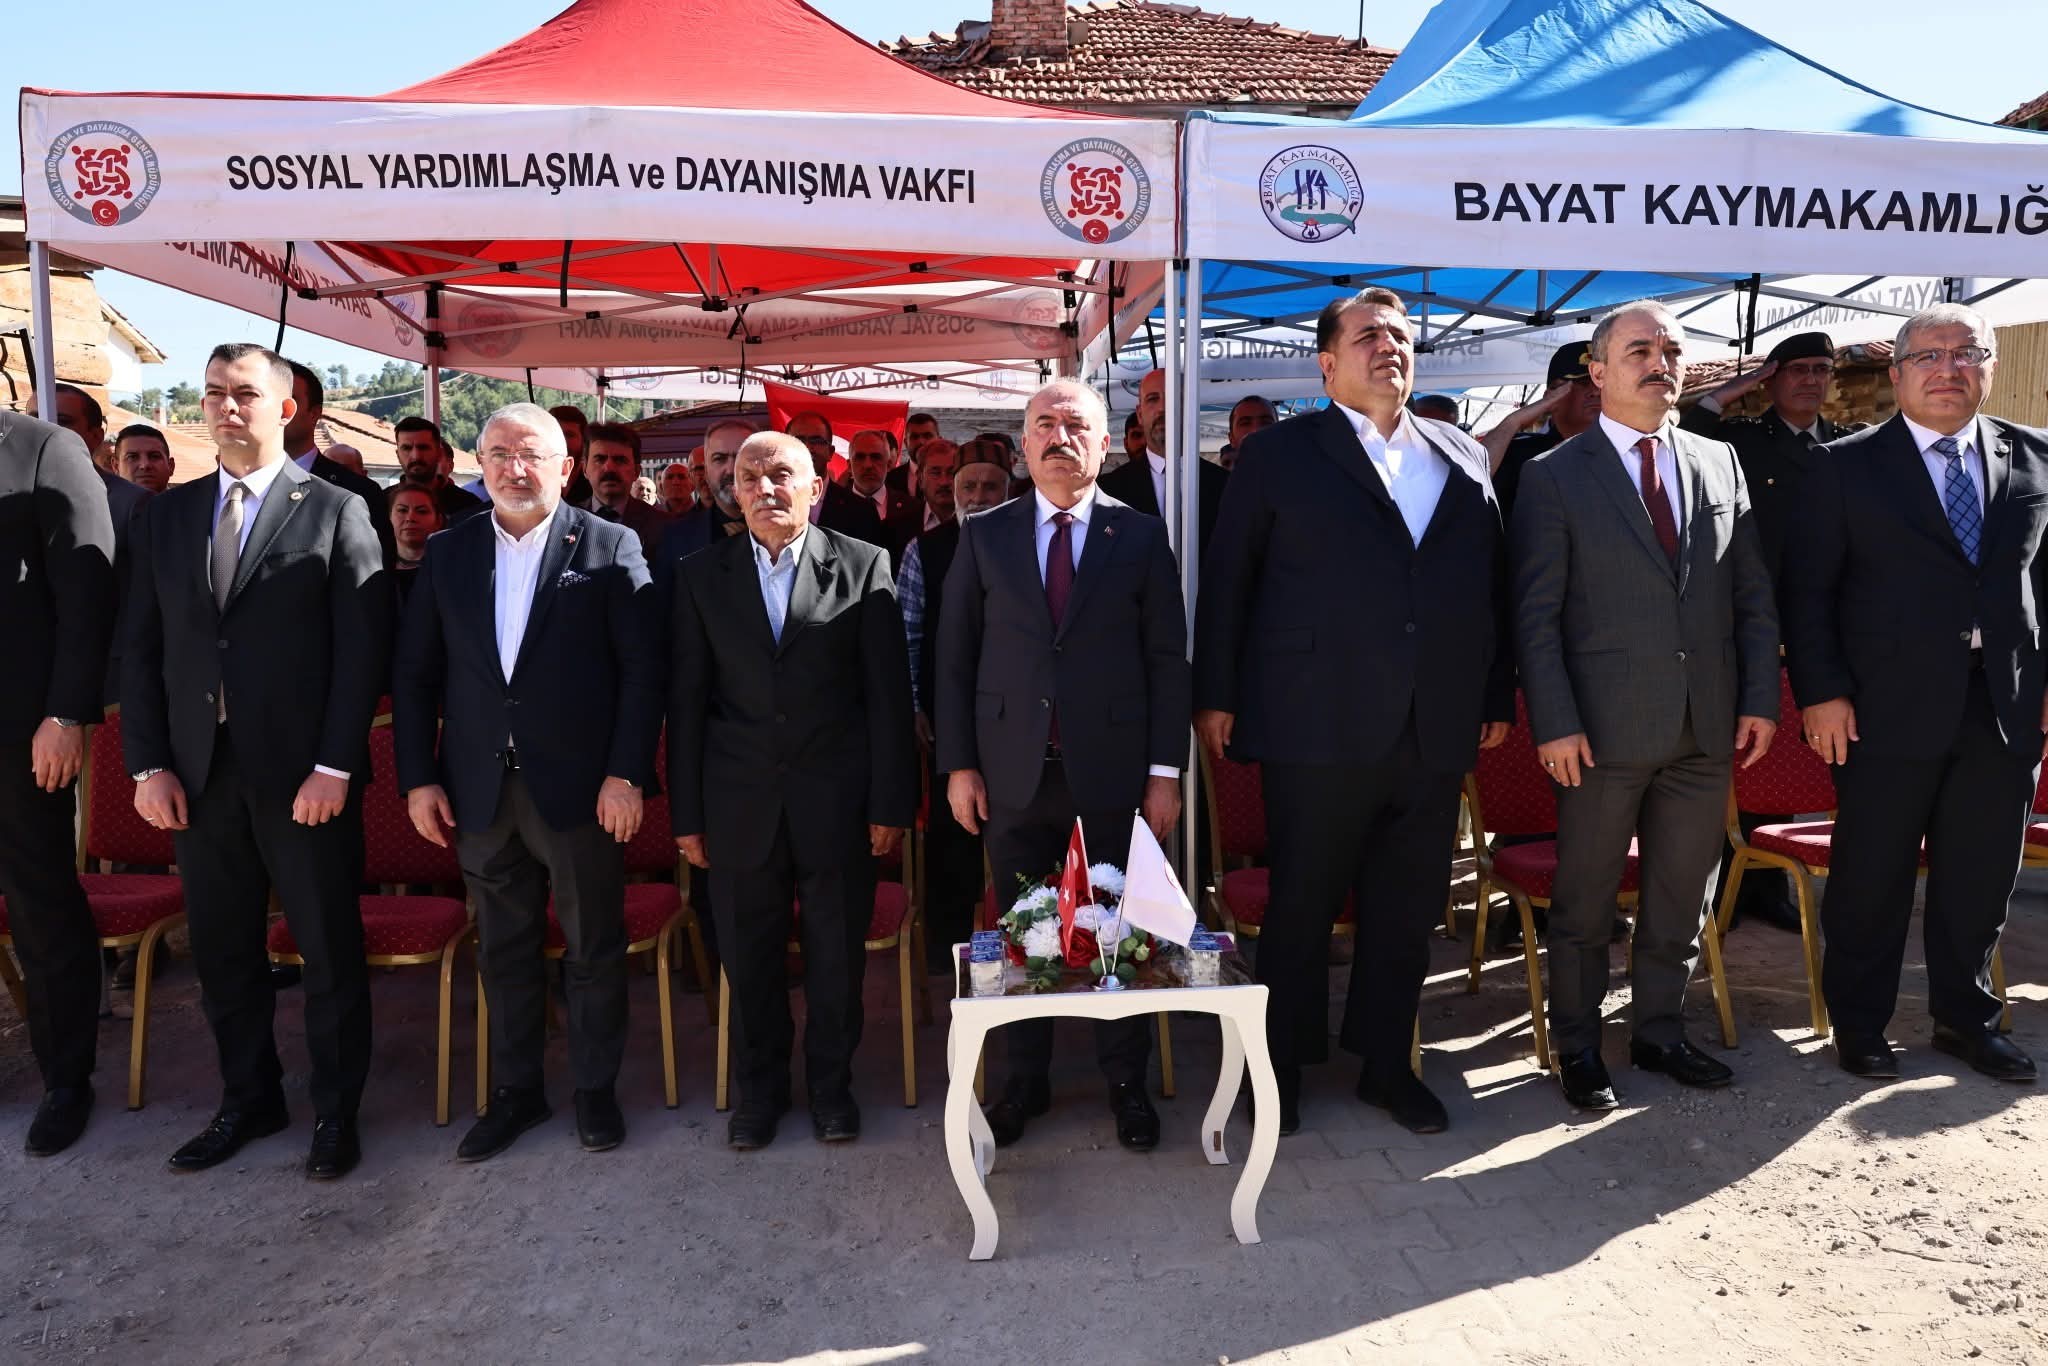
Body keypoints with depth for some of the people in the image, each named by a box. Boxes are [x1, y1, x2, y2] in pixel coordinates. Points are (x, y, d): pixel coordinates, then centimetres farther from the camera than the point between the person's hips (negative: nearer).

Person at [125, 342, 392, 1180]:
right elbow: (143, 649, 9)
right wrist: (147, 764, 0)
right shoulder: (165, 516, 11)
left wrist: (334, 767, -13)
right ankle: (247, 1100, 31)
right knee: (222, 951, 14)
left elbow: (363, 650, -8)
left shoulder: (335, 511, -2)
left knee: (328, 950, 6)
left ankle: (335, 1110, 22)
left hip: (303, 774, -4)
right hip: (198, 773, 4)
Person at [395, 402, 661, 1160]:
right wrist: (418, 777, 2)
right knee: (504, 952, 15)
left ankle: (595, 1089, 27)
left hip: (580, 785, -3)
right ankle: (515, 1091, 31)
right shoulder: (448, 552, 7)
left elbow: (642, 668, -7)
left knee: (594, 948, 9)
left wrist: (627, 773, -13)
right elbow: (415, 674, 8)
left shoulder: (610, 546, -3)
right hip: (480, 788, 3)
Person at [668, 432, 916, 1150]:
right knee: (750, 954, 12)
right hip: (741, 802, 2)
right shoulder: (701, 576, 5)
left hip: (837, 798, -1)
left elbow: (888, 694, -2)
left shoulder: (865, 566, -1)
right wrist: (686, 813, 2)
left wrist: (891, 800, -5)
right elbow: (685, 701, 4)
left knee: (837, 951, 10)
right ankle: (760, 1085, 33)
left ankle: (831, 1082, 31)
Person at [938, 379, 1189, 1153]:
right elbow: (956, 656, 5)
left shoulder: (1141, 535, 3)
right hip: (1015, 770, 1)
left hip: (1114, 769, -1)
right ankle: (1025, 1081, 27)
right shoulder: (984, 535, 6)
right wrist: (958, 763, 0)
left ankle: (1126, 1082, 26)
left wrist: (1166, 769, -3)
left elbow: (1167, 658, 2)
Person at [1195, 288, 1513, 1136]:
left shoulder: (1463, 458, 14)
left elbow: (1492, 583, 15)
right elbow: (1226, 580, 1)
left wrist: (1499, 697, 11)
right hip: (1320, 726, -4)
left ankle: (1387, 1065, 29)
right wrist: (1214, 696, -2)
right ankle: (1282, 1068, 23)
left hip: (1438, 730, 4)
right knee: (1303, 906, 5)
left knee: (1408, 909, 12)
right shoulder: (1280, 454, 3)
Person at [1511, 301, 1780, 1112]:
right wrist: (1555, 723, -14)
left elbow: (1753, 594, 11)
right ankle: (1578, 1048, 23)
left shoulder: (1720, 463, 11)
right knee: (1585, 900, 7)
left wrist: (1760, 697, 3)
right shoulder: (1553, 475, -3)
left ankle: (1659, 1033, 32)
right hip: (1605, 727, -4)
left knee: (1683, 896, 15)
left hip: (1707, 725, 5)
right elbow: (1536, 614, -7)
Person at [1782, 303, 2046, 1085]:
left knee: (1982, 876, 13)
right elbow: (1806, 589, -4)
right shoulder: (1844, 467, -1)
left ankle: (1965, 1017, 31)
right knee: (1872, 876, 6)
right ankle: (1858, 1023, 22)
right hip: (1890, 709, -3)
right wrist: (1820, 692, -10)